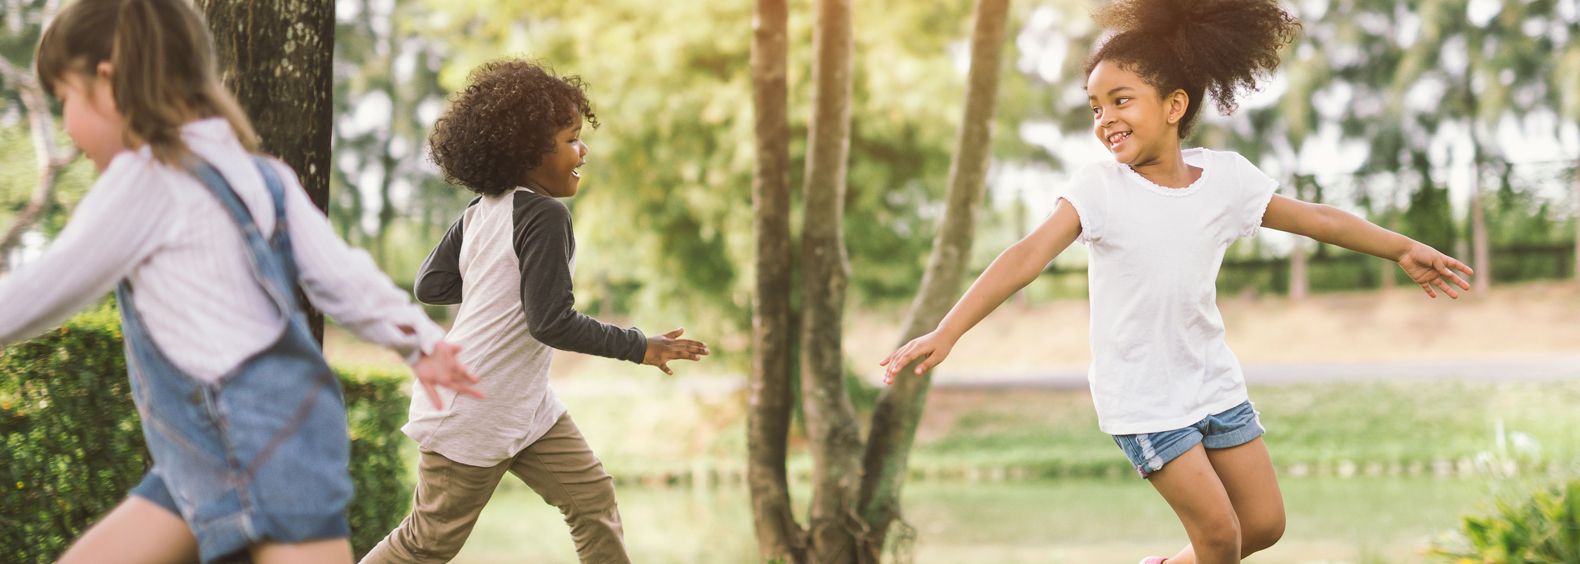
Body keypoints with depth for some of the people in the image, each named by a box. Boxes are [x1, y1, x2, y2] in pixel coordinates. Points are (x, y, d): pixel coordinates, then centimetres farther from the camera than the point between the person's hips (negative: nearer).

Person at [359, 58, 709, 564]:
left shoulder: (481, 211, 3)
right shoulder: (545, 216, -22)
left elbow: (430, 284, 6)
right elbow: (551, 322, -26)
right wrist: (638, 347, -18)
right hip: (473, 417, -9)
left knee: (592, 496, 6)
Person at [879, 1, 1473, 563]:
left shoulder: (1225, 177, -4)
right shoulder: (1099, 186, -15)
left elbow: (1316, 218, 10)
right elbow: (1029, 255, -26)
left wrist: (1403, 248, 14)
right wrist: (945, 333, -36)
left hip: (1214, 383, 5)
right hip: (1140, 395, -5)